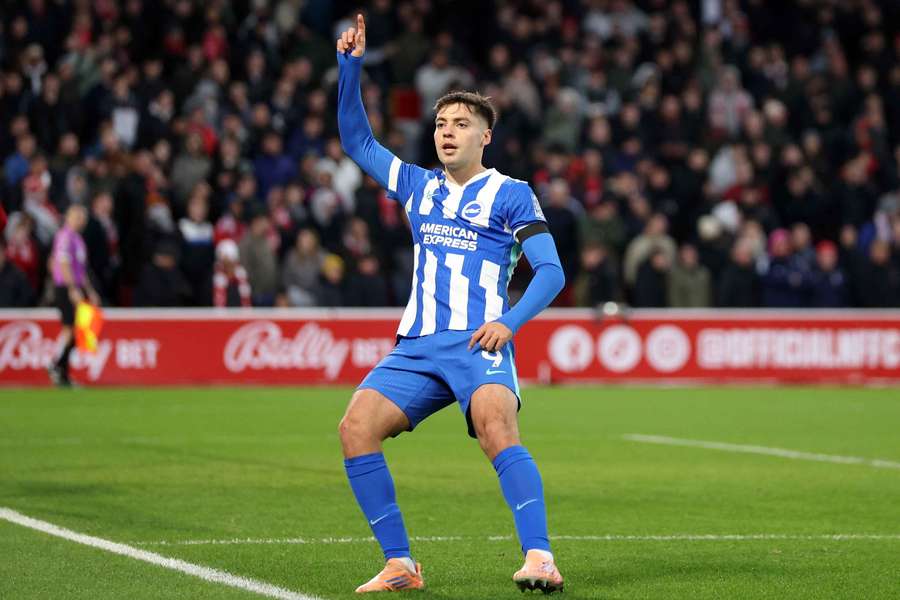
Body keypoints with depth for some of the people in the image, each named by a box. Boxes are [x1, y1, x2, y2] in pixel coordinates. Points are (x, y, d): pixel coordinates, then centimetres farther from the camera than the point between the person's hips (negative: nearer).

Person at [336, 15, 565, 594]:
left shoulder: (511, 194, 4)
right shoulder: (418, 186, 19)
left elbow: (552, 270, -2)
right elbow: (357, 140, 25)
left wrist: (509, 321, -17)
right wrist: (350, 67, 15)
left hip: (479, 344, -5)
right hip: (416, 347, 5)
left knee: (496, 427, -32)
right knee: (356, 428, -14)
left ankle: (539, 557, -38)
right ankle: (400, 565, -9)